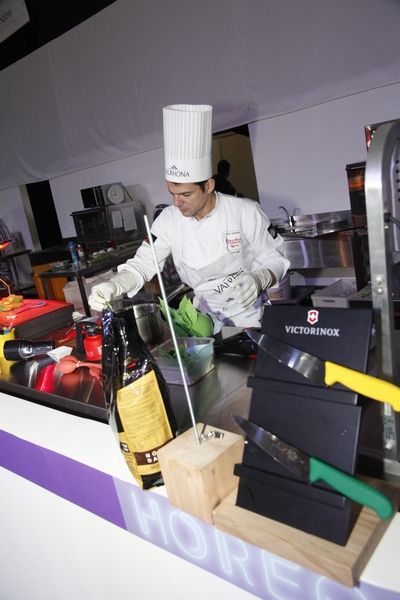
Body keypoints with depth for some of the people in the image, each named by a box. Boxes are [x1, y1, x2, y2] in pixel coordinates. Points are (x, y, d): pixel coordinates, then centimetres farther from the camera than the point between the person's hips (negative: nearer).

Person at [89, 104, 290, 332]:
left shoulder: (246, 212, -17)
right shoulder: (169, 219, -9)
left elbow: (274, 259, -10)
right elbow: (143, 264, -5)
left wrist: (258, 280, -32)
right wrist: (112, 286, -24)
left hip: (250, 314, -3)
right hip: (207, 316, 3)